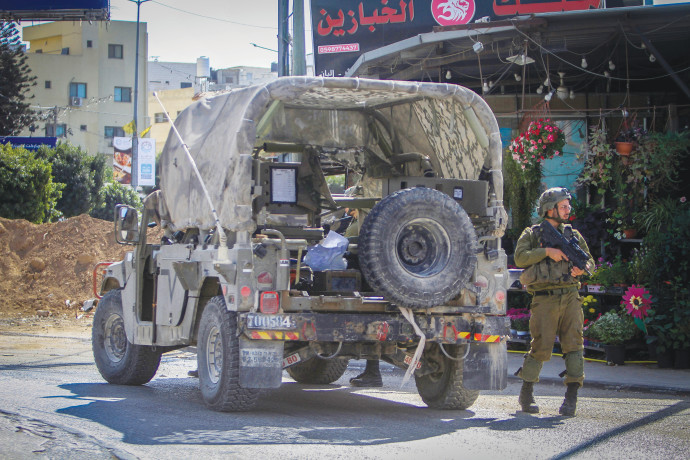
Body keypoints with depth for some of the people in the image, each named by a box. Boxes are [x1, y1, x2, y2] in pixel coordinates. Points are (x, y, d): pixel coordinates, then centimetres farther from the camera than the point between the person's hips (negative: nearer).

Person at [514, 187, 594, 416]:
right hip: (544, 299, -3)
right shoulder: (531, 234, 7)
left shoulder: (573, 235, 17)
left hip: (570, 297, 3)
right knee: (541, 347, -5)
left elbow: (590, 260, 17)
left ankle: (571, 396, -5)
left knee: (573, 344, -7)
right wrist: (547, 251, -14)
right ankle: (526, 395, 11)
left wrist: (582, 268, -5)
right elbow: (520, 257, -8)